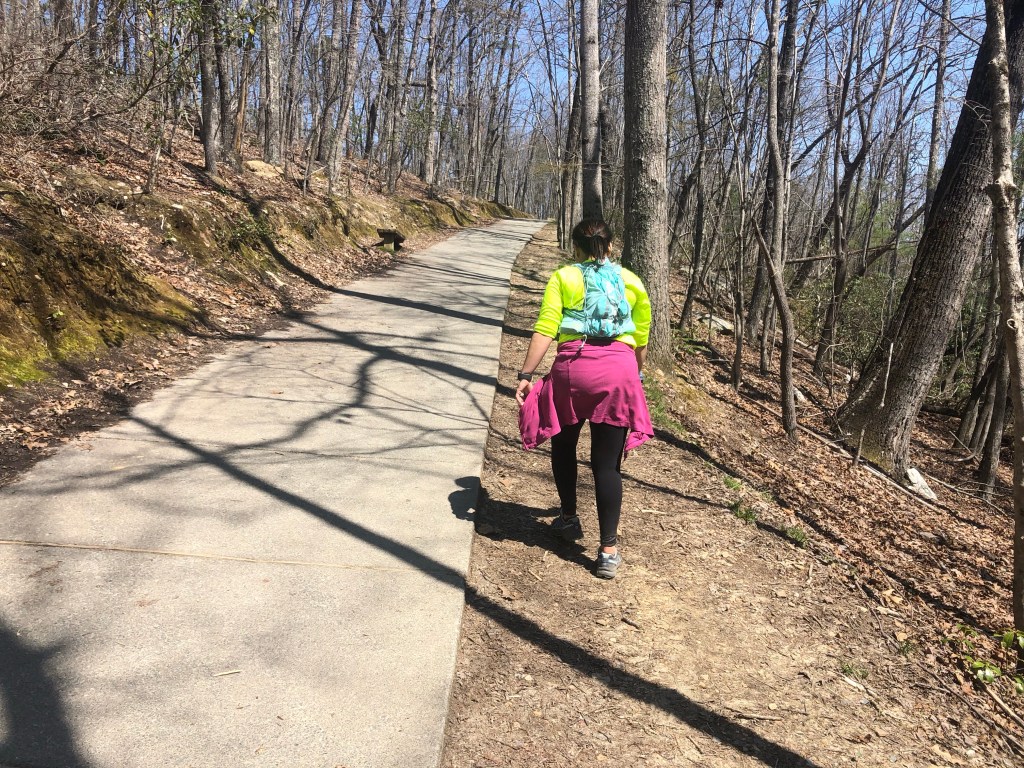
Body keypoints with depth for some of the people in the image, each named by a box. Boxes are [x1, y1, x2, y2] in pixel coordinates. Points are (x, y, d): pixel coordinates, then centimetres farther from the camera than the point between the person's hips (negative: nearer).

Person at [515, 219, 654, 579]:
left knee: (563, 445, 23)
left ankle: (569, 519, 35)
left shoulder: (563, 277, 10)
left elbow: (545, 330, -4)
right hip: (619, 370, 1)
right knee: (607, 463, 4)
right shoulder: (630, 281, 16)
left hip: (573, 365, -1)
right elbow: (642, 340, 16)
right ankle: (609, 550, 3)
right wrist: (635, 375, 31)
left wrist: (525, 375, -5)